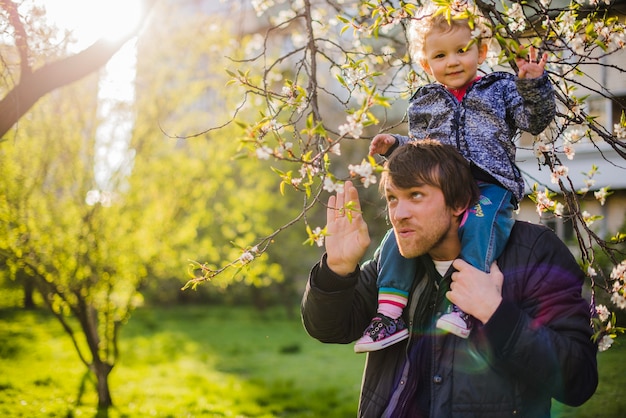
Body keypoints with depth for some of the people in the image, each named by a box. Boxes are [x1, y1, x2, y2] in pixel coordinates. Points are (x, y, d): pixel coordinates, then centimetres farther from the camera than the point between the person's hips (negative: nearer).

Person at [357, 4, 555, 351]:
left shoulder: (500, 89, 15)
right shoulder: (423, 104, 22)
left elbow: (534, 121, 5)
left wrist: (532, 85, -10)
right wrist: (393, 146, 9)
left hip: (489, 185, -2)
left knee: (478, 227, -34)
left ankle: (465, 307, -40)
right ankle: (389, 314, -19)